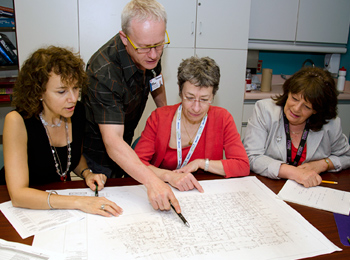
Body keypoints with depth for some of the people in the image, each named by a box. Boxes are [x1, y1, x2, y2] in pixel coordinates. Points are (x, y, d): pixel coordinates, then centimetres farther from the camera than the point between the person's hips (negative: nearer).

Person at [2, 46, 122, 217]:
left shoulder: (77, 112, -6)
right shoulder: (17, 122, -20)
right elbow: (18, 194, -25)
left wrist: (86, 173, -7)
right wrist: (79, 202, -34)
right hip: (28, 209, -3)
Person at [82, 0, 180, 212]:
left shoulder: (152, 53, -16)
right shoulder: (104, 73, -38)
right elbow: (112, 141, -45)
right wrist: (152, 181, -56)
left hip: (126, 142, 6)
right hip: (98, 149, -6)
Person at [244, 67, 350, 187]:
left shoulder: (331, 124, -3)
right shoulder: (264, 110, -11)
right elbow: (252, 158, -18)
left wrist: (322, 164, -7)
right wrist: (292, 172, -28)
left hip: (310, 191, 3)